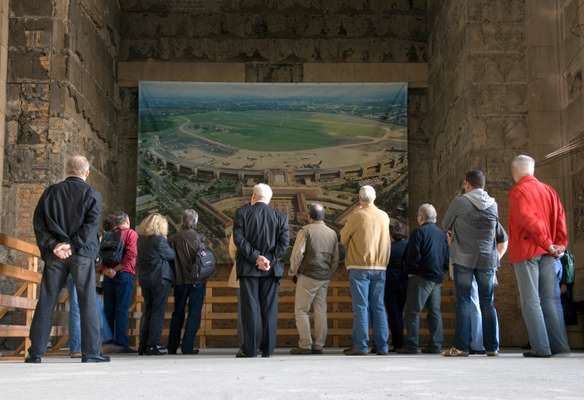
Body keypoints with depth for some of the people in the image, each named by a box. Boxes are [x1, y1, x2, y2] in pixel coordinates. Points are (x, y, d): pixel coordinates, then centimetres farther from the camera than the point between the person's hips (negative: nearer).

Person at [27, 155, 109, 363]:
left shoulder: (51, 191, 9)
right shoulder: (92, 194, 1)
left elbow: (38, 221, 0)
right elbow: (92, 224, -11)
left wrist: (53, 245, -7)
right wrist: (73, 245, -13)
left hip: (55, 255, 2)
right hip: (82, 253, -2)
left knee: (46, 302, 6)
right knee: (88, 303, 1)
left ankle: (36, 352, 6)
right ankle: (91, 352, 0)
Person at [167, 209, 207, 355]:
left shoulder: (174, 238, -1)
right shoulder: (197, 237, -9)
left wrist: (174, 278, 12)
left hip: (179, 280, 4)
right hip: (196, 279, -3)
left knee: (178, 313, 14)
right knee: (194, 313, 2)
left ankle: (172, 347, 18)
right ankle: (187, 347, -5)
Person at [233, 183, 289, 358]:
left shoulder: (242, 212, 0)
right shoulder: (280, 216, 5)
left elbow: (238, 238, -9)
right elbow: (284, 242, -3)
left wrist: (255, 257, -10)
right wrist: (270, 260, -5)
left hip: (248, 267, -1)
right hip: (271, 269, 2)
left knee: (250, 308, 1)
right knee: (269, 308, 5)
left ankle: (250, 349, 0)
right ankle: (267, 348, 5)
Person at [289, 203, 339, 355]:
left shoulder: (305, 231, -7)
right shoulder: (332, 233, 10)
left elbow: (297, 254, -12)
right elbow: (335, 260, 13)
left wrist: (293, 272, 0)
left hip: (308, 276, -5)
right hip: (324, 278, 6)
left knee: (301, 310, 0)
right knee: (320, 311, 8)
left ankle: (305, 345, -5)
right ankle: (318, 346, 8)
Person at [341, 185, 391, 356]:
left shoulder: (356, 216, -8)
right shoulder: (384, 216, 5)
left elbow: (344, 238, 2)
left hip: (360, 267, -4)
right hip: (380, 267, 4)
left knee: (361, 307, -3)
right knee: (378, 307, 9)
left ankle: (361, 345, -5)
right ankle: (382, 346, 10)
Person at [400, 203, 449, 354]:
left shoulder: (419, 232, -9)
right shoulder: (442, 234, 11)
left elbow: (412, 256, -14)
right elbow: (447, 258, 13)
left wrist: (410, 271, 0)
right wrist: (441, 271, 17)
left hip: (421, 277, -7)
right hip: (438, 278, 7)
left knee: (412, 311, -4)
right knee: (434, 311, 11)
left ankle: (411, 345, -7)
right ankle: (436, 345, 10)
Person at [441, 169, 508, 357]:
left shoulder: (459, 202, -4)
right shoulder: (493, 205, 8)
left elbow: (445, 225, 9)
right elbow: (503, 240, 16)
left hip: (463, 259, -3)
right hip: (487, 260, 3)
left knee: (464, 302, 0)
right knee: (488, 303, 9)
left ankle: (461, 346, -3)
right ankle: (492, 347, 11)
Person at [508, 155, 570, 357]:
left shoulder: (518, 191, -6)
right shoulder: (548, 190, 13)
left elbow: (528, 219, -17)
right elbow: (560, 218, 5)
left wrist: (548, 244, -13)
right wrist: (560, 244, 2)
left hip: (526, 251, -6)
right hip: (547, 253, 6)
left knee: (531, 301, -3)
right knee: (550, 299, 9)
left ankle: (540, 347, -7)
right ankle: (559, 345, 8)